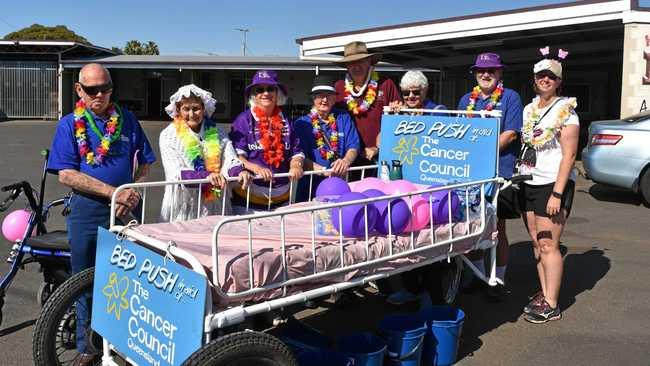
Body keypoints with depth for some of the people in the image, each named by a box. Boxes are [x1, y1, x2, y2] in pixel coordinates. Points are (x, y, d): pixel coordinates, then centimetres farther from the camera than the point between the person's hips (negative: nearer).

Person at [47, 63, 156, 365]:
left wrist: (133, 193, -8)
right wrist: (113, 192, -16)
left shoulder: (127, 120, 7)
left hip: (126, 211, 1)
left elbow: (144, 163, 11)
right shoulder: (69, 125, 1)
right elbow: (66, 174, -8)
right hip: (87, 212, -1)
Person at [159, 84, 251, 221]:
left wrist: (239, 171, -24)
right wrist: (206, 176, -27)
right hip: (183, 206, -2)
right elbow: (176, 173, -12)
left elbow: (230, 161, -1)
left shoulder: (216, 134, 10)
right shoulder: (169, 135, 0)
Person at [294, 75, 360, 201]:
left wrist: (346, 161, -16)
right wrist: (317, 168, -21)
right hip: (311, 184, -2)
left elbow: (353, 146, 6)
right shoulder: (301, 123, 5)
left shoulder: (344, 118, 13)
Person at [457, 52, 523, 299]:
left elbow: (510, 134, -10)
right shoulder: (466, 100, 14)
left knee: (497, 228, 4)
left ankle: (499, 280, 17)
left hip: (499, 172, -5)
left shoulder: (510, 97, -1)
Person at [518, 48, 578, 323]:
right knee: (536, 242, 9)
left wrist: (557, 194, -18)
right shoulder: (529, 109, 13)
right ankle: (544, 293, 20)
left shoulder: (565, 111, -6)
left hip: (553, 184, -6)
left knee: (548, 245, -6)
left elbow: (569, 155, -12)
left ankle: (551, 306, 0)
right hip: (528, 184, 6)